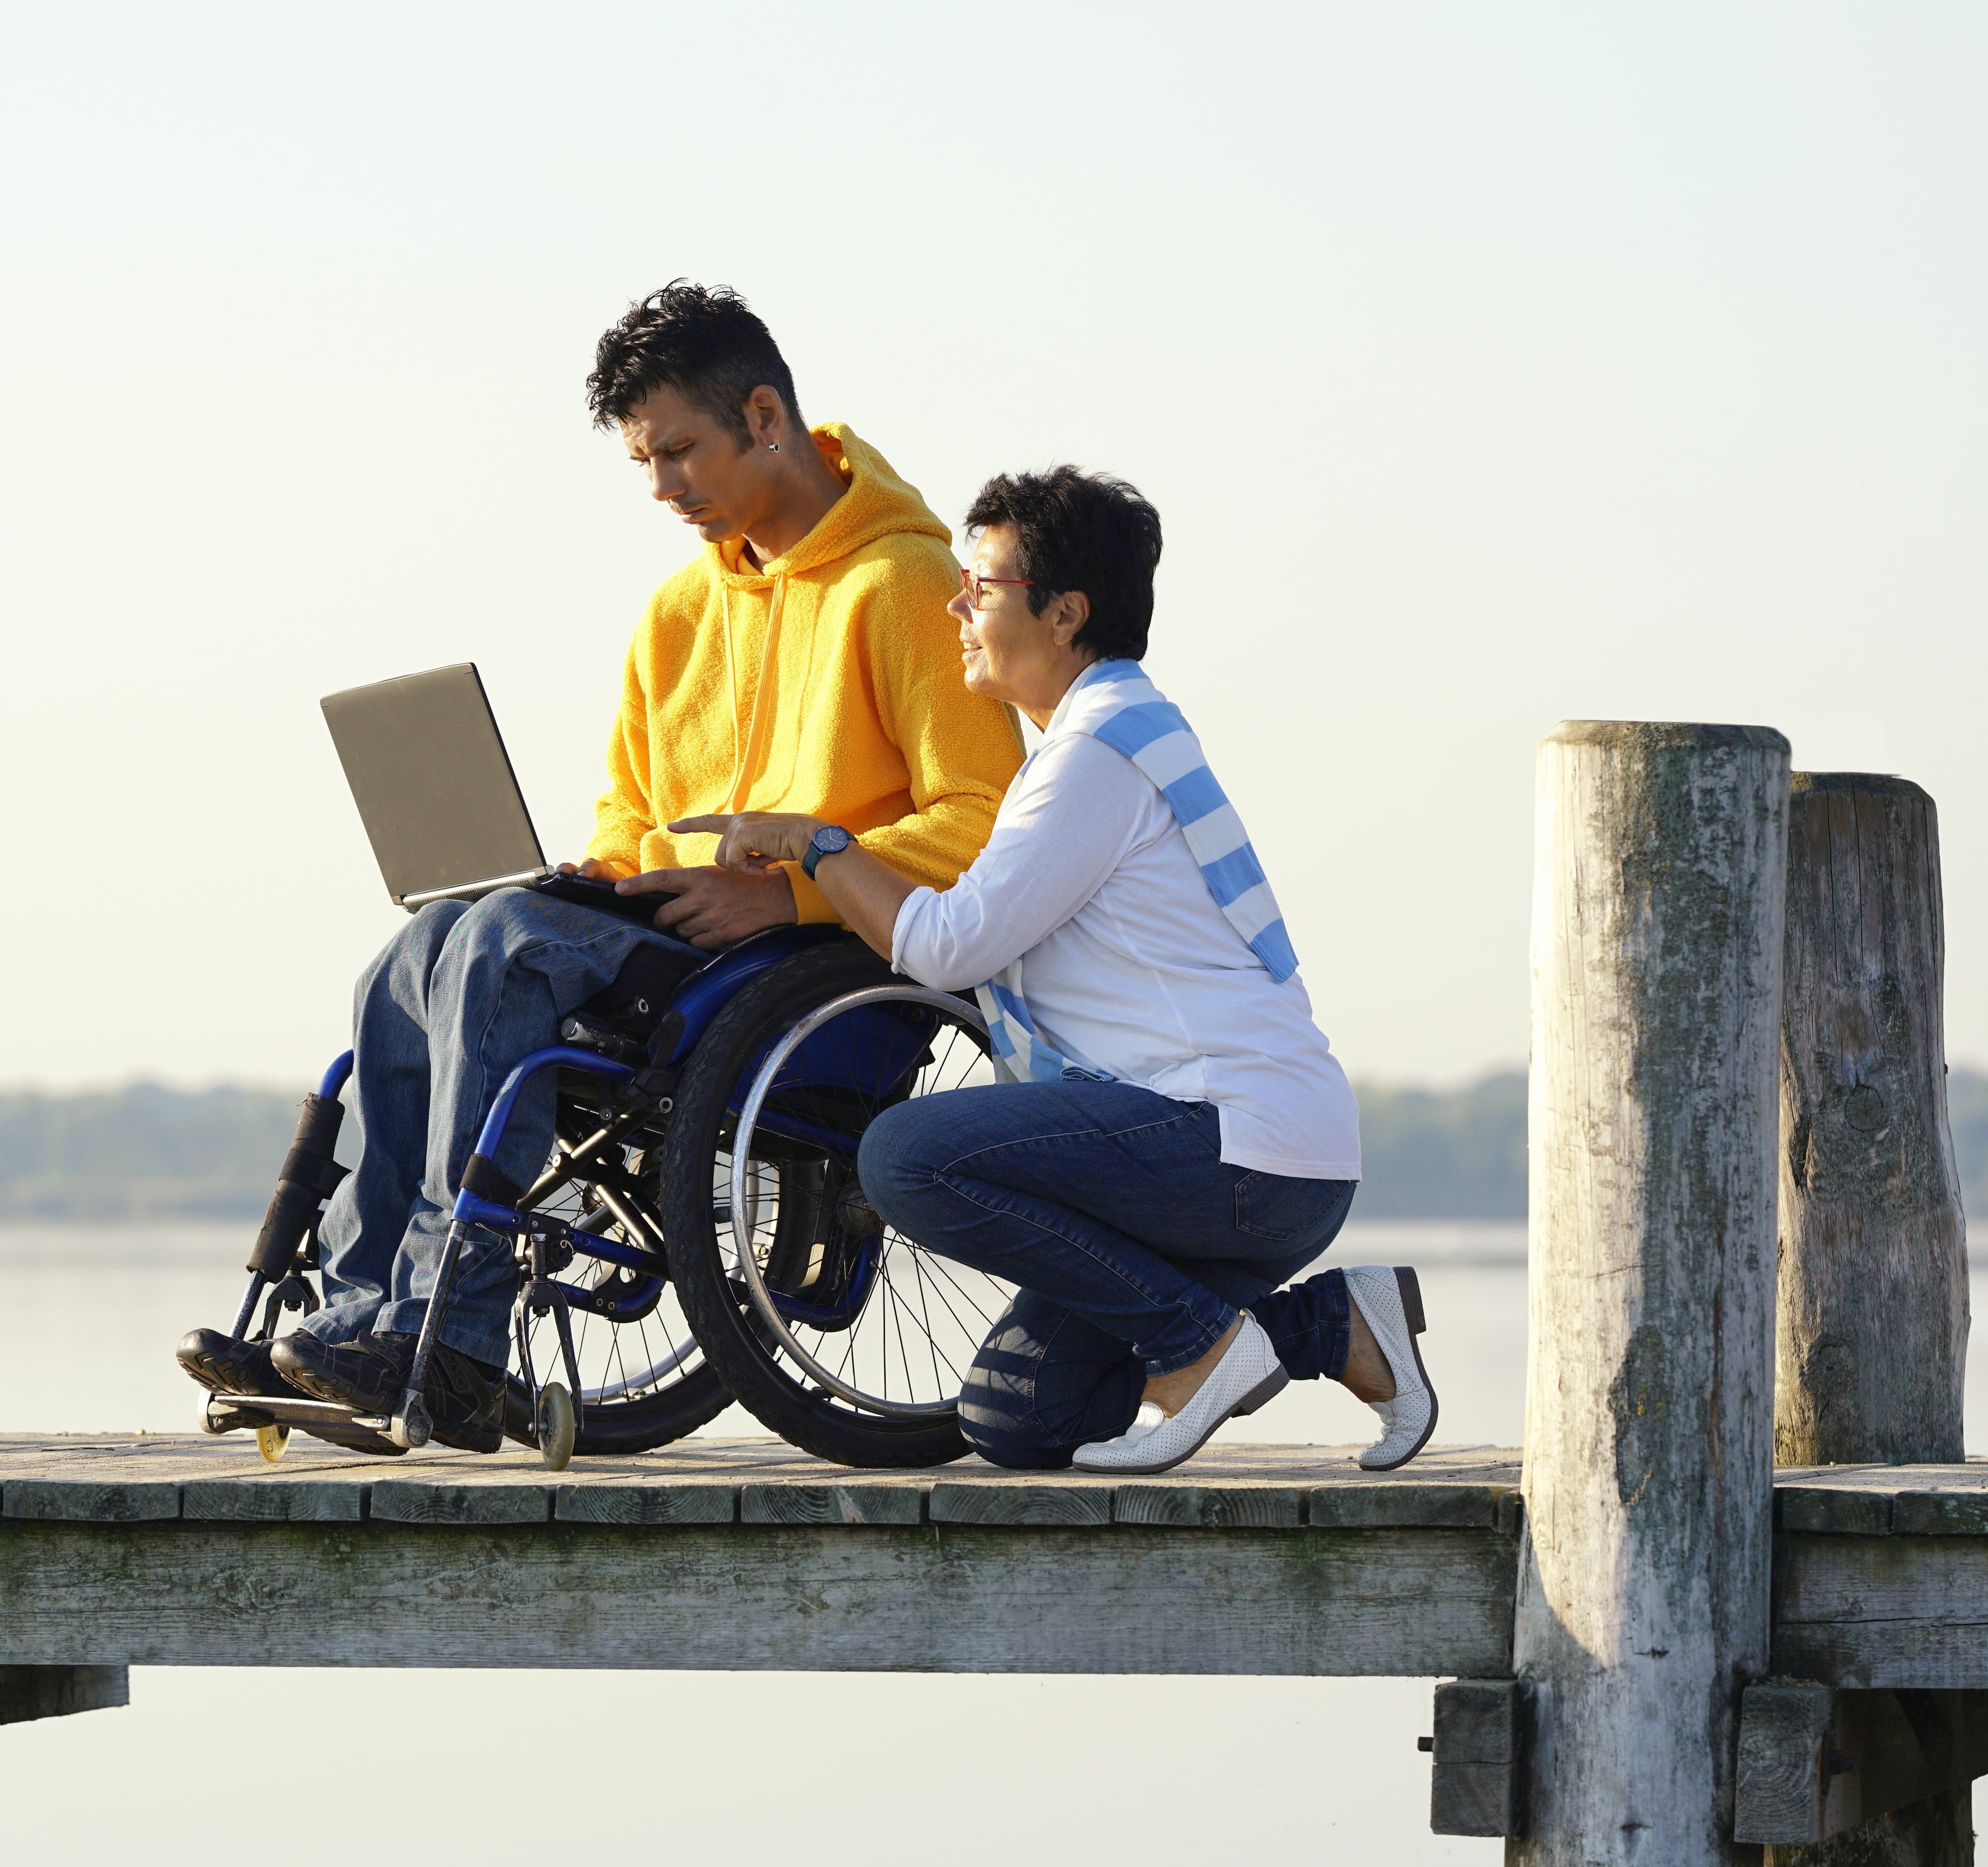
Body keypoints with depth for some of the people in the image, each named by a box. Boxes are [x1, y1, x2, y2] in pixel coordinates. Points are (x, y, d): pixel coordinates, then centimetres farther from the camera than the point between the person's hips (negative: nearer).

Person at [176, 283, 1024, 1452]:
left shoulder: (903, 588, -6)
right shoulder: (684, 611, 20)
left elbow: (986, 824, -14)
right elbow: (630, 821, 29)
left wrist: (787, 890, -20)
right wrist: (603, 882, 5)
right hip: (679, 937, 8)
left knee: (508, 946, -28)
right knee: (421, 959, -16)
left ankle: (448, 1344, -33)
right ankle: (365, 1322, -22)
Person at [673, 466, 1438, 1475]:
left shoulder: (1105, 747, -11)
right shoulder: (1102, 735, 22)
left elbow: (950, 945, -15)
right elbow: (974, 934, 29)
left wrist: (813, 843, -3)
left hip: (1246, 1145, -10)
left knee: (908, 1156, -21)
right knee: (1007, 1421, 8)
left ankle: (1199, 1338, -13)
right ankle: (1328, 1324, 10)